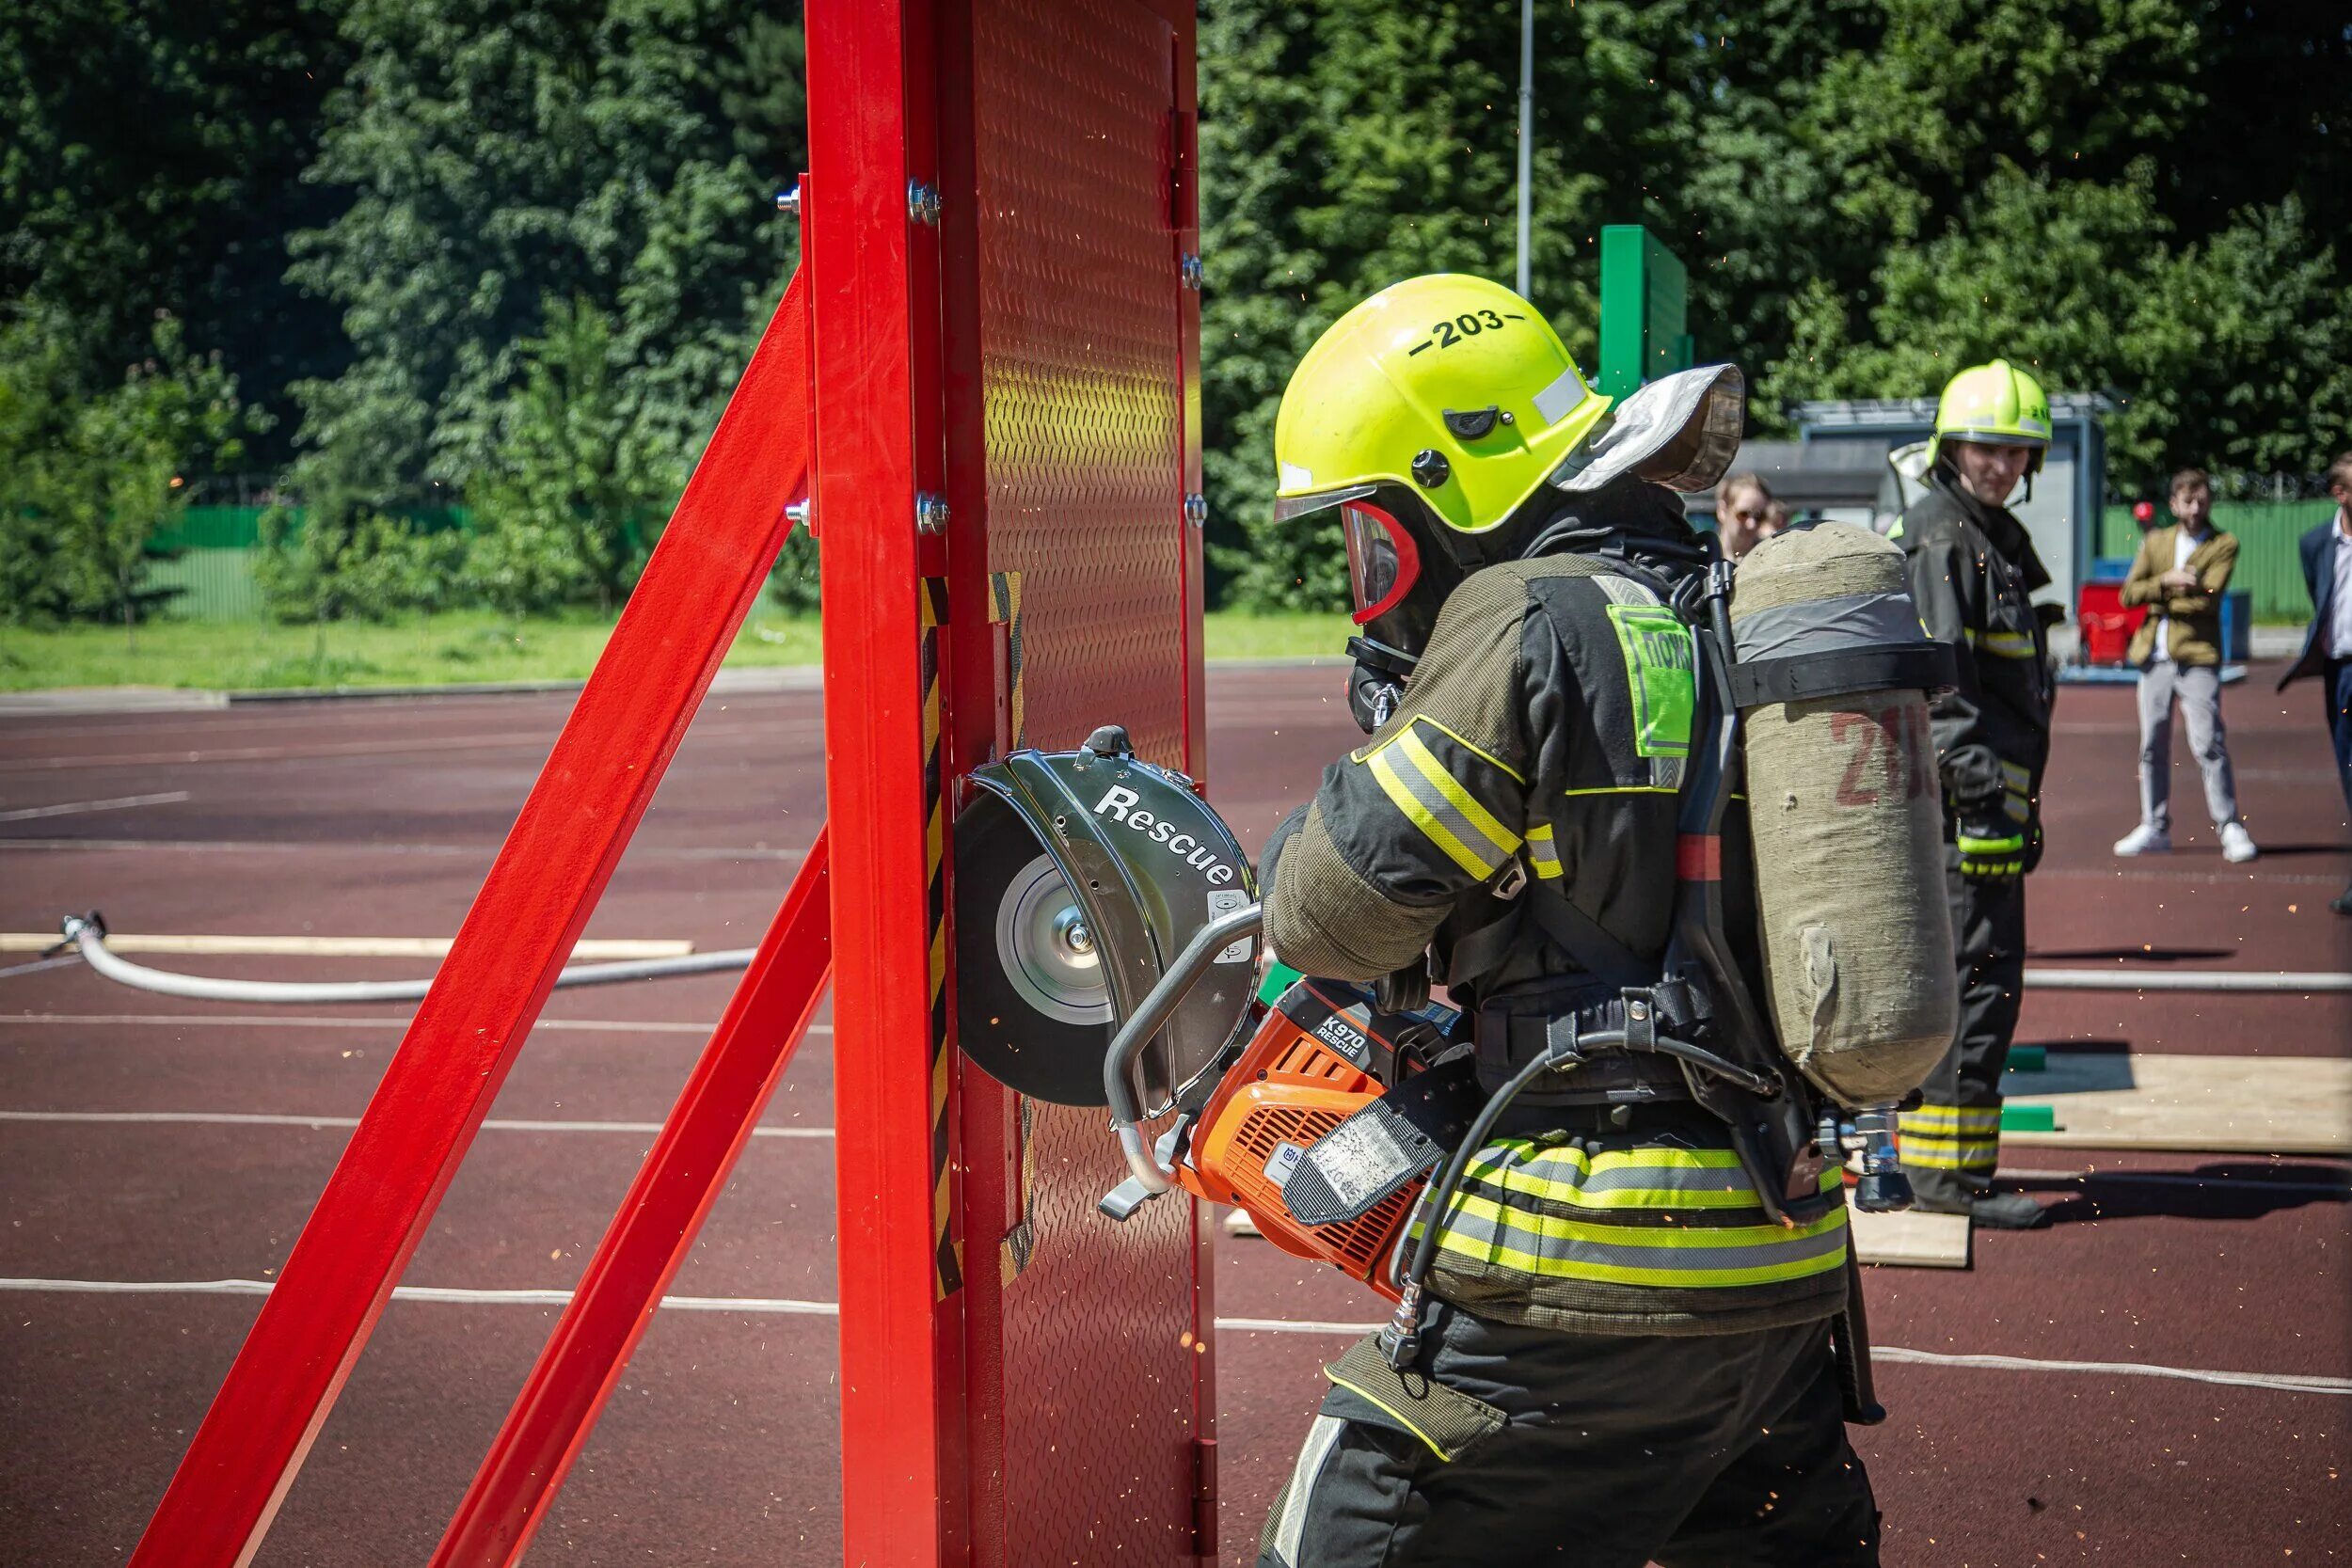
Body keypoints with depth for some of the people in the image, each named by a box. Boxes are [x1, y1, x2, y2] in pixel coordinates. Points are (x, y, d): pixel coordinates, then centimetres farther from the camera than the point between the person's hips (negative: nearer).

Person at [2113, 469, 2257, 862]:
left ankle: (2230, 827, -6)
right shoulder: (2155, 542, 15)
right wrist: (2166, 581, -11)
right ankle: (2155, 829, 15)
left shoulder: (2223, 545, 3)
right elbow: (2129, 592, 4)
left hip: (2197, 656, -4)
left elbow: (2209, 597, -12)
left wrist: (2159, 598, -8)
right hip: (2154, 658, 4)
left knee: (2209, 744, -10)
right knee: (2152, 747, 7)